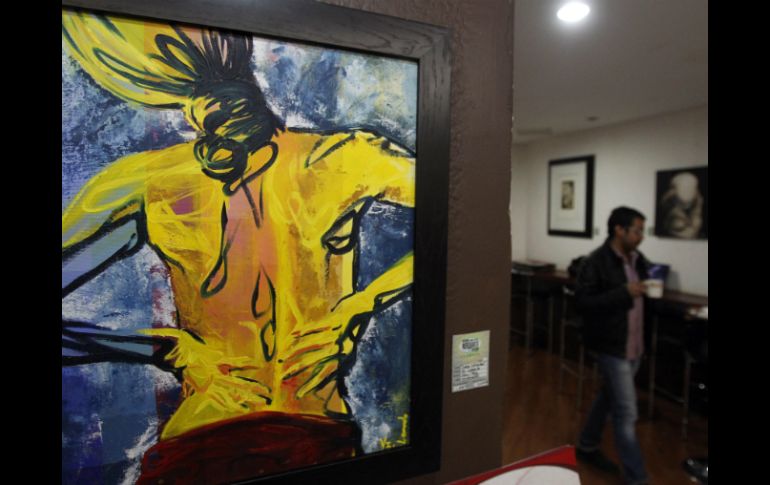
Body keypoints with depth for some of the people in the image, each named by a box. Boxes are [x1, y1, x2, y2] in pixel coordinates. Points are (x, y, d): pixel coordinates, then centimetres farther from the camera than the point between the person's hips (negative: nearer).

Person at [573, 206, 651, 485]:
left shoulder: (638, 259, 5)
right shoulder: (596, 262, -17)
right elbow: (582, 303, -22)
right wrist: (624, 293, -27)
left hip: (634, 345, 8)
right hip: (611, 346, -8)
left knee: (609, 398, 21)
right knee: (626, 413, -1)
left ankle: (587, 447, 40)